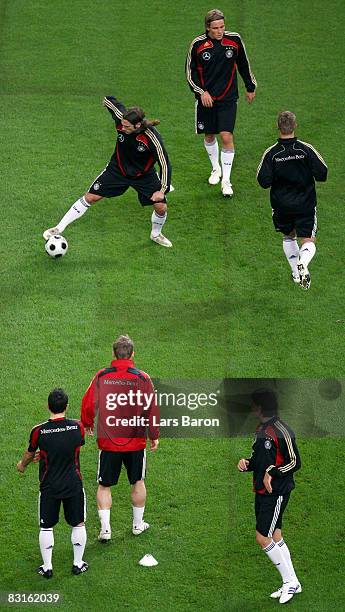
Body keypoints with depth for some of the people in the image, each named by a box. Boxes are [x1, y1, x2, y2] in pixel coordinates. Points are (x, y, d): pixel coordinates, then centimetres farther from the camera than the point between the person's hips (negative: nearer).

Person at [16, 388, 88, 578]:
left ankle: (47, 567, 18)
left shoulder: (39, 431, -15)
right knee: (78, 525, 17)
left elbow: (30, 454, 2)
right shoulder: (77, 427, -11)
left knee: (46, 527, 13)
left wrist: (22, 465, 27)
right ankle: (78, 564, 24)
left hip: (49, 487, -1)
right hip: (73, 484, 1)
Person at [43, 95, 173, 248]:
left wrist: (162, 190, -24)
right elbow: (109, 100, -9)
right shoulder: (121, 118, -28)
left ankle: (156, 235, 28)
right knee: (90, 197, -2)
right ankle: (59, 228, 8)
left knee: (161, 207, -5)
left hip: (143, 175, -2)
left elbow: (164, 164, -25)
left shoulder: (152, 138, -35)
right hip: (118, 169, 2)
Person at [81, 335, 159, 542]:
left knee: (104, 485, 9)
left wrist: (88, 424, 17)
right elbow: (152, 409, -5)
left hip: (108, 441, -1)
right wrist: (154, 436, 8)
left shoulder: (101, 376, -8)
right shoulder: (142, 378, -8)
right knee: (138, 482, 19)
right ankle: (138, 524, 29)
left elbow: (88, 405, -3)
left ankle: (105, 528, 1)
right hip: (136, 441, 1)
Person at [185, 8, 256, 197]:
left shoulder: (234, 40, -7)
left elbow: (243, 65, 9)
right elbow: (190, 71, 2)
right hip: (205, 98, 1)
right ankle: (216, 169, 38)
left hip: (228, 98, -1)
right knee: (209, 136, 13)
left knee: (226, 136, -10)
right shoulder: (198, 44, -9)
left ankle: (226, 181, -3)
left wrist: (250, 87, 17)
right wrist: (201, 92, -9)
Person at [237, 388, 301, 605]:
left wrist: (272, 472, -25)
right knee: (275, 536, 12)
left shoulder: (281, 431, -17)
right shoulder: (261, 430, 11)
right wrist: (247, 463, 2)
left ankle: (290, 581, 0)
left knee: (263, 537, -9)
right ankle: (292, 583, 19)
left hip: (276, 492, -9)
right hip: (262, 491, 9)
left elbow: (295, 462, -16)